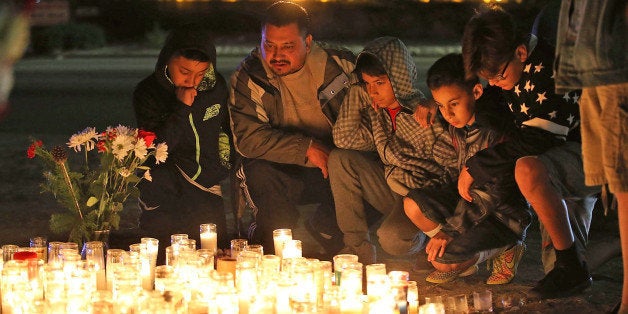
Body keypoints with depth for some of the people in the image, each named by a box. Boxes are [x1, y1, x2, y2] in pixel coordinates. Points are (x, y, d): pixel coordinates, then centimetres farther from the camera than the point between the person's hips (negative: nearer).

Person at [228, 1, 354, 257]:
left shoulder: (338, 64, -3)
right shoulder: (248, 77, -6)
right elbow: (247, 138, -17)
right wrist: (306, 148, -25)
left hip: (336, 168, 2)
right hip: (282, 172, -2)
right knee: (259, 175, -34)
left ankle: (320, 234, 3)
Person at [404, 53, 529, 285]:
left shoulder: (496, 131, -25)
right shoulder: (458, 126, -1)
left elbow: (495, 194, -25)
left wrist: (448, 232, -24)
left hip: (503, 214, -8)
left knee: (441, 262, -21)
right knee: (413, 204, -9)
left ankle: (506, 250, 2)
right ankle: (464, 261, 5)